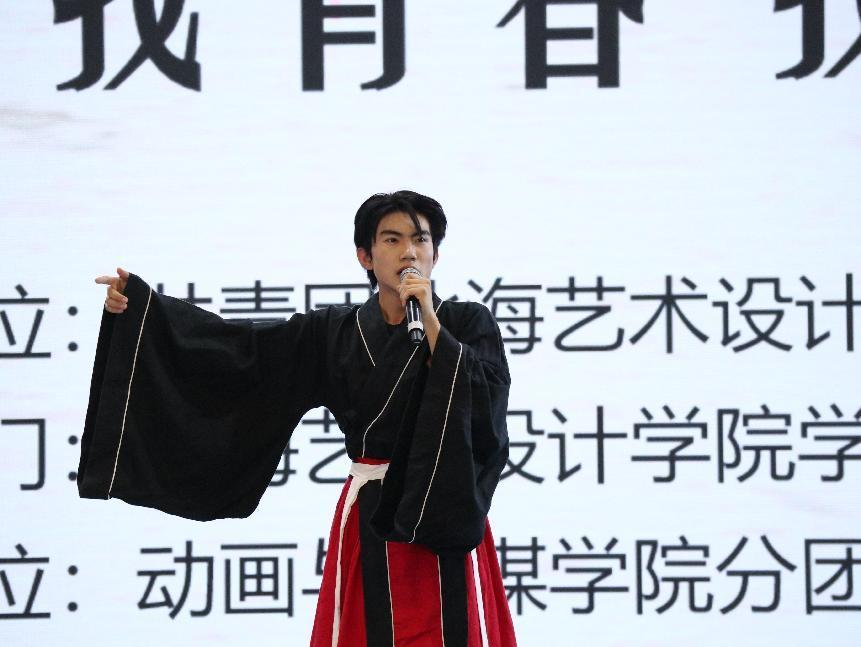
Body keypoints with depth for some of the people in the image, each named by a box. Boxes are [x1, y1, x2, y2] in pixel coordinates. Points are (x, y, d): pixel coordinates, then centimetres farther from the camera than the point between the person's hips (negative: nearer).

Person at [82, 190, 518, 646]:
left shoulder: (468, 324, 1)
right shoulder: (333, 333, 8)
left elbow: (487, 400, -13)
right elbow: (238, 347, 3)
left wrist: (430, 324, -16)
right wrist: (140, 303, -4)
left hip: (445, 517, -2)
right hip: (369, 522, 2)